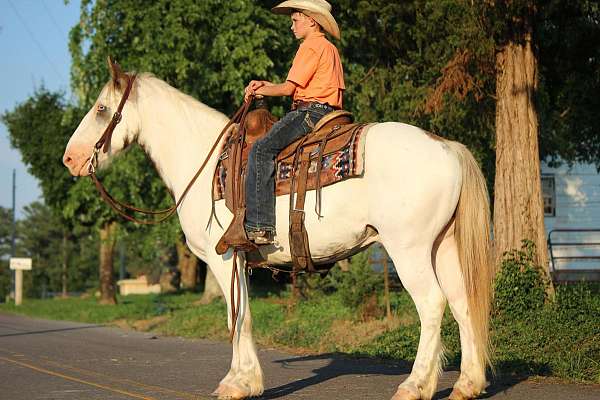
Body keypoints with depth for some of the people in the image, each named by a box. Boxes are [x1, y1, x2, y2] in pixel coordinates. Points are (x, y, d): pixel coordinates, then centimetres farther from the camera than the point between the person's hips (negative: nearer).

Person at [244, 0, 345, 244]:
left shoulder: (310, 46, -5)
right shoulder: (329, 48, 25)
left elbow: (289, 88, -9)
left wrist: (259, 91, 6)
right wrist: (266, 85, 18)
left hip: (310, 112, -11)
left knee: (262, 149, -20)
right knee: (267, 148, 19)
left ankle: (259, 226, -30)